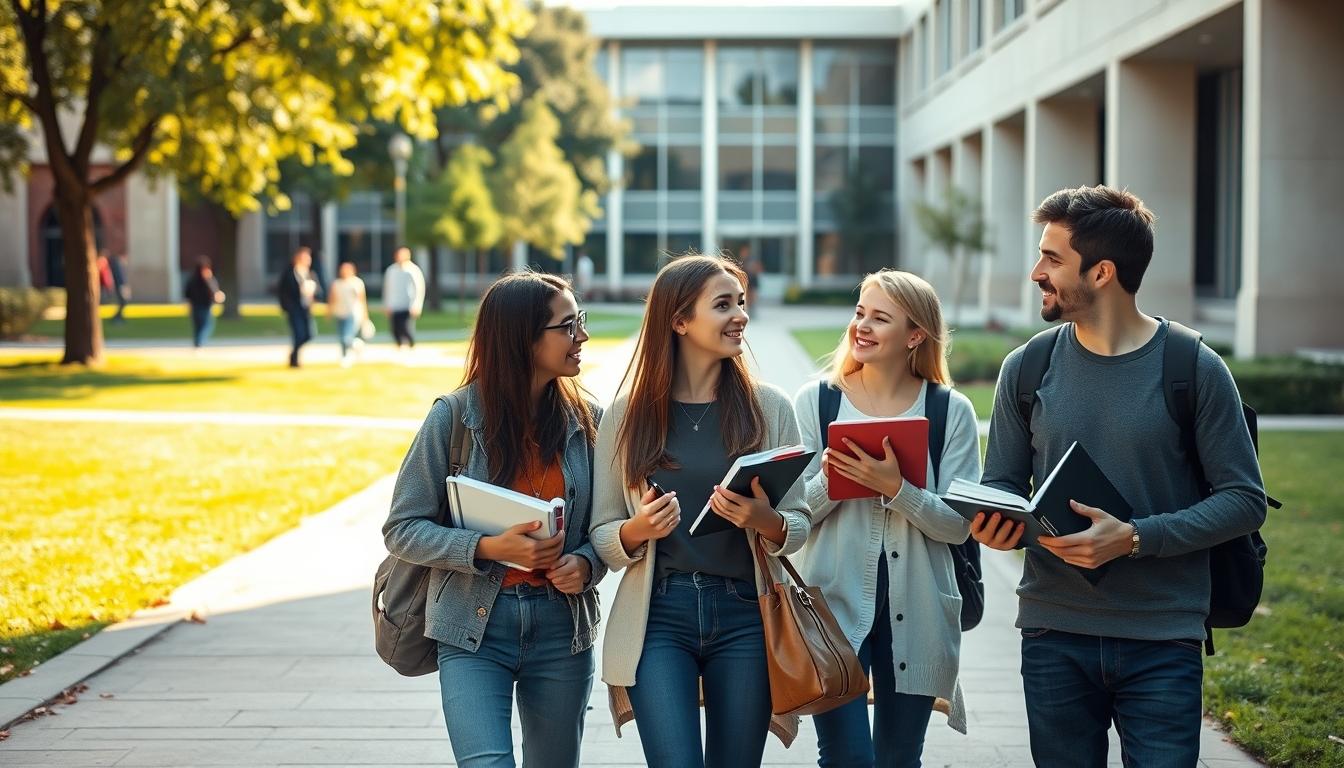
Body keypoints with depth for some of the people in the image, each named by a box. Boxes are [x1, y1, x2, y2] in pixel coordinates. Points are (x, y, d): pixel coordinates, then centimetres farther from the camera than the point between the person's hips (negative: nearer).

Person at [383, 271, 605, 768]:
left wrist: (585, 563, -12)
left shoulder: (586, 420, 2)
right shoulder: (454, 418, -6)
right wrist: (489, 549, -19)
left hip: (562, 627, 3)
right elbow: (402, 528, -5)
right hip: (475, 627, -3)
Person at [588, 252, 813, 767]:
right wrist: (639, 529, -15)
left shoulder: (769, 407, 2)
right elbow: (603, 536, 6)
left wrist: (764, 520, -16)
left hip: (746, 615, 1)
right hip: (659, 614, -1)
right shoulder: (627, 415, 2)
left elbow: (799, 526, 5)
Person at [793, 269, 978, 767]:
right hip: (835, 603, -1)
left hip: (916, 613, 1)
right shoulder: (815, 401, 1)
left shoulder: (951, 412, -1)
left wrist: (896, 488, -22)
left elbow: (958, 525, -8)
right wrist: (830, 482, -21)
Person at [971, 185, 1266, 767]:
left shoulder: (1195, 369, -5)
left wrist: (1133, 538, -18)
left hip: (1163, 643, -3)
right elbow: (1001, 485, 10)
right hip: (1054, 638, 3)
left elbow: (1245, 499, -6)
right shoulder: (1027, 368, 4)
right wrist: (993, 523, -14)